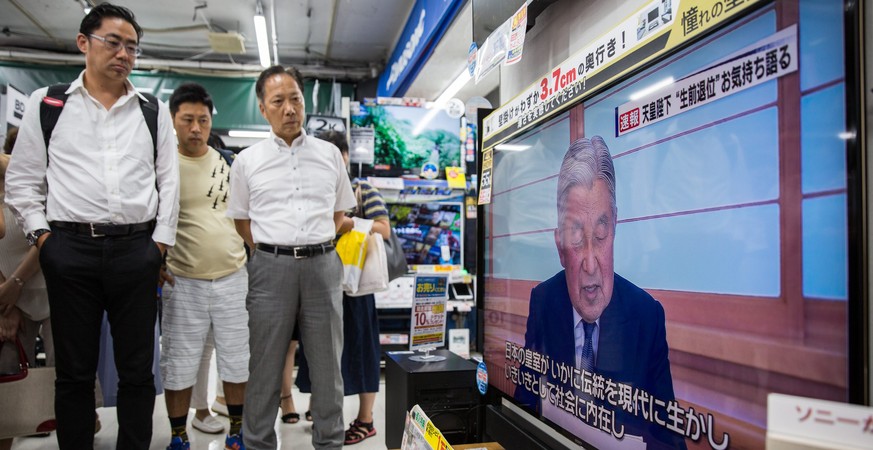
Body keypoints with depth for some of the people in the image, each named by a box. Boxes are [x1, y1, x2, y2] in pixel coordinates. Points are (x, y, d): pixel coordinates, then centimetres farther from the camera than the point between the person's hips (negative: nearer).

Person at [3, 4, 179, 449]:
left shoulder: (154, 111, 9)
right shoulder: (46, 103, 7)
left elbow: (169, 182, 7)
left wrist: (160, 242, 1)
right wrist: (41, 235, -1)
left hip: (137, 250, 1)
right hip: (69, 249, 0)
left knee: (137, 371, 8)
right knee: (74, 372, 10)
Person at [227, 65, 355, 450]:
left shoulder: (330, 154, 8)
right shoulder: (247, 161, 5)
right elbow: (241, 219, 12)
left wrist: (317, 246, 6)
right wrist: (270, 254, 3)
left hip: (322, 264, 1)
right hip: (271, 267, -1)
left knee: (328, 364, 9)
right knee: (265, 365, 6)